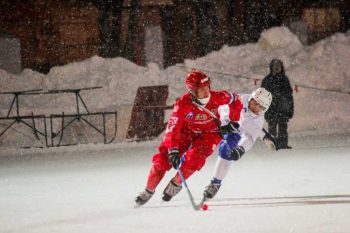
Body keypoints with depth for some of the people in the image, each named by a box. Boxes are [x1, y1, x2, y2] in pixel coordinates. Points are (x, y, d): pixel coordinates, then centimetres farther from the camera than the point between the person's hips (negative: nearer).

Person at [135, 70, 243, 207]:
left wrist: (232, 122, -7)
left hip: (209, 133, 0)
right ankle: (149, 190, 7)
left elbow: (236, 102, -6)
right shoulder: (183, 103, -29)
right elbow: (173, 126, -33)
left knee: (194, 158, -27)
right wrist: (173, 149, -43)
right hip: (187, 130, 0)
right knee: (163, 158, -12)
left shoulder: (218, 97, -26)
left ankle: (176, 184, -1)